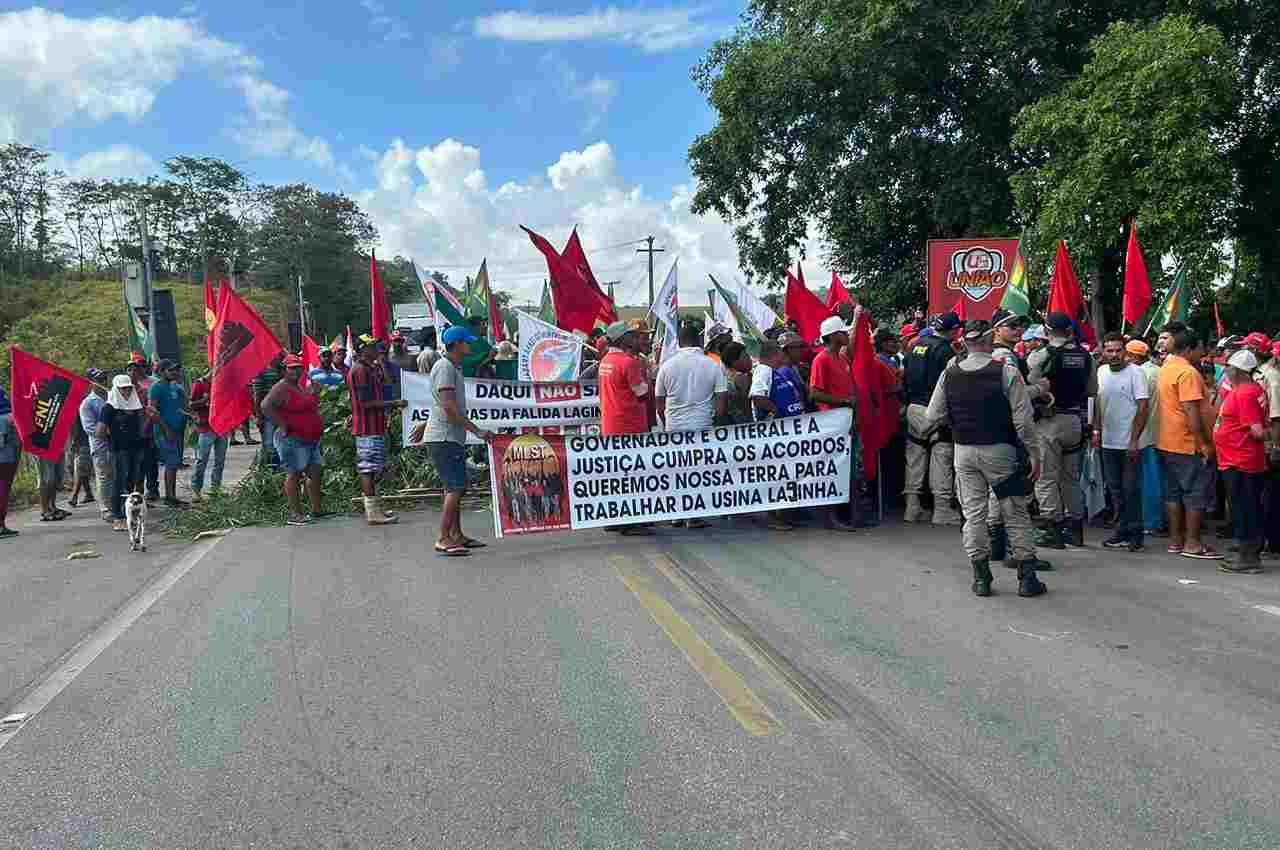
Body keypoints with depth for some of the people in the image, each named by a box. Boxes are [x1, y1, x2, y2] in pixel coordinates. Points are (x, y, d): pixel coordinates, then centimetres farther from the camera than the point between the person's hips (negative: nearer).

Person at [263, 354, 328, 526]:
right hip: (292, 439, -9)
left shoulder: (303, 387, 16)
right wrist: (282, 425, -23)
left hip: (312, 439, 9)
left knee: (317, 472, 10)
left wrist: (318, 428, 19)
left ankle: (316, 509, 19)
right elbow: (266, 405, -25)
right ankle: (294, 514, -1)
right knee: (294, 474, -6)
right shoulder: (281, 388, -11)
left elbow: (311, 405, 33)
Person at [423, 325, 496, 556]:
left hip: (452, 437, 11)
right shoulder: (445, 367, -14)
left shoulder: (455, 367, 18)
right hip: (444, 437, -11)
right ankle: (443, 540, -10)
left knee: (455, 487, 14)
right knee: (455, 487, -13)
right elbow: (449, 407, -22)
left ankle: (456, 535, 22)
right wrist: (477, 430, -22)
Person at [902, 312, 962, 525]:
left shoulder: (915, 345, 11)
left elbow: (905, 377, 16)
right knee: (941, 458, 0)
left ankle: (912, 507, 14)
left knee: (914, 457, 10)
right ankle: (942, 509, 2)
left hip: (913, 409, 7)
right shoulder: (944, 350, -12)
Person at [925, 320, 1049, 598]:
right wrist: (1032, 453, -2)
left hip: (964, 452, 3)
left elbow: (933, 416, 2)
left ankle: (981, 577, 12)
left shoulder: (949, 374, -1)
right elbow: (1022, 418, -10)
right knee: (1015, 513, 7)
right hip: (1000, 450, -2)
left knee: (973, 513, 9)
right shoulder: (1006, 371, -10)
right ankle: (1027, 578, 12)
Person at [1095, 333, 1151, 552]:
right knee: (1115, 489, 12)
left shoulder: (1136, 373, -10)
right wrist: (1098, 431, 14)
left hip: (1129, 443, -6)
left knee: (1131, 490, -1)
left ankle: (1135, 534, 9)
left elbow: (1143, 407, -14)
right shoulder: (1102, 372, 9)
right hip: (1108, 443, 6)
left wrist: (1134, 440, -18)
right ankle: (1123, 531, 22)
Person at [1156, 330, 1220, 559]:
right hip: (1188, 444, -9)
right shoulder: (1188, 372, -16)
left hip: (1167, 443, 9)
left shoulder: (1165, 369, 13)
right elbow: (1191, 411, -21)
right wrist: (1204, 444, -19)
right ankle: (1192, 543, 1)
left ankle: (1175, 540, 17)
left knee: (1173, 493, 12)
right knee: (1197, 493, -2)